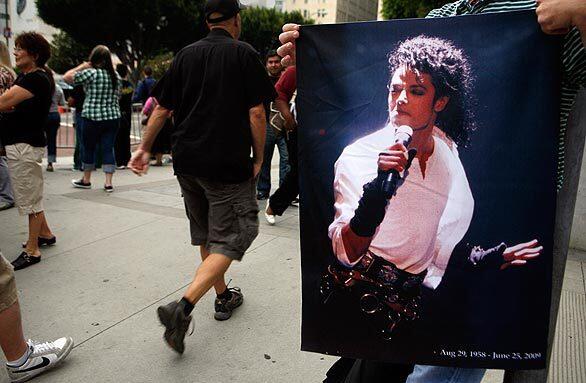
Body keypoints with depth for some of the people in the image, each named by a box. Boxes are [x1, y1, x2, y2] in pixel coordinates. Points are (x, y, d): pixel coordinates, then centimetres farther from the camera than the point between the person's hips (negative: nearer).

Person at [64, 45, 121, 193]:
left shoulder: (91, 73, -10)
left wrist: (82, 66, 6)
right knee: (108, 148, 4)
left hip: (93, 117, -4)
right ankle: (108, 183, 2)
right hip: (113, 117, 4)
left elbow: (67, 77, -4)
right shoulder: (116, 76, 7)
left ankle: (86, 180, 24)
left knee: (89, 148, 10)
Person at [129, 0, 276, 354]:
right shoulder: (244, 54, -4)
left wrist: (145, 148, 18)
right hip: (228, 164, -6)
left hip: (187, 161, 6)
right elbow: (256, 113, -10)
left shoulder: (186, 55, 9)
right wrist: (259, 158, 0)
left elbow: (162, 109, 8)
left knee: (205, 232, 19)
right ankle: (183, 307, -14)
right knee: (230, 237, 1)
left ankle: (224, 297, 32)